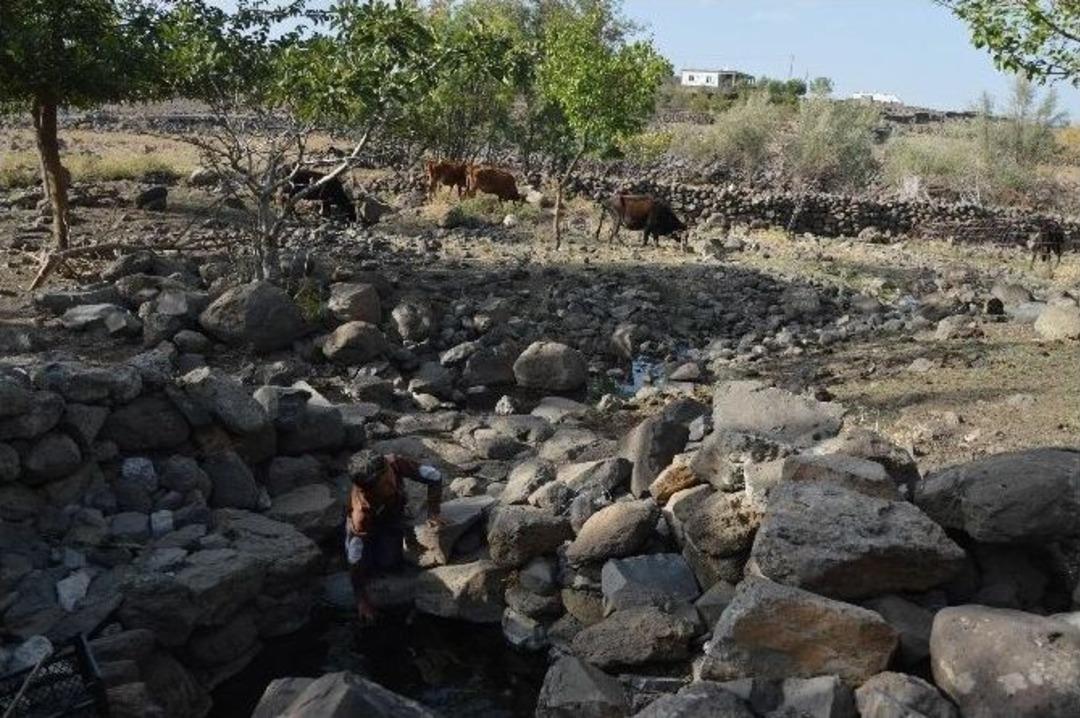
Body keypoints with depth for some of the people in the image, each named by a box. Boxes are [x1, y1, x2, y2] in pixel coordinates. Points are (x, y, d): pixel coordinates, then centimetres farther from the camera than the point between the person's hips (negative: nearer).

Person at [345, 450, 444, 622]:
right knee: (361, 563, -22)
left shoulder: (394, 463, -38)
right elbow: (356, 562, -34)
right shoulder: (361, 511, -43)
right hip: (368, 525, -2)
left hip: (392, 518, 2)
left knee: (388, 561, -16)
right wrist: (362, 599, -31)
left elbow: (435, 476, -23)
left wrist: (433, 513, -26)